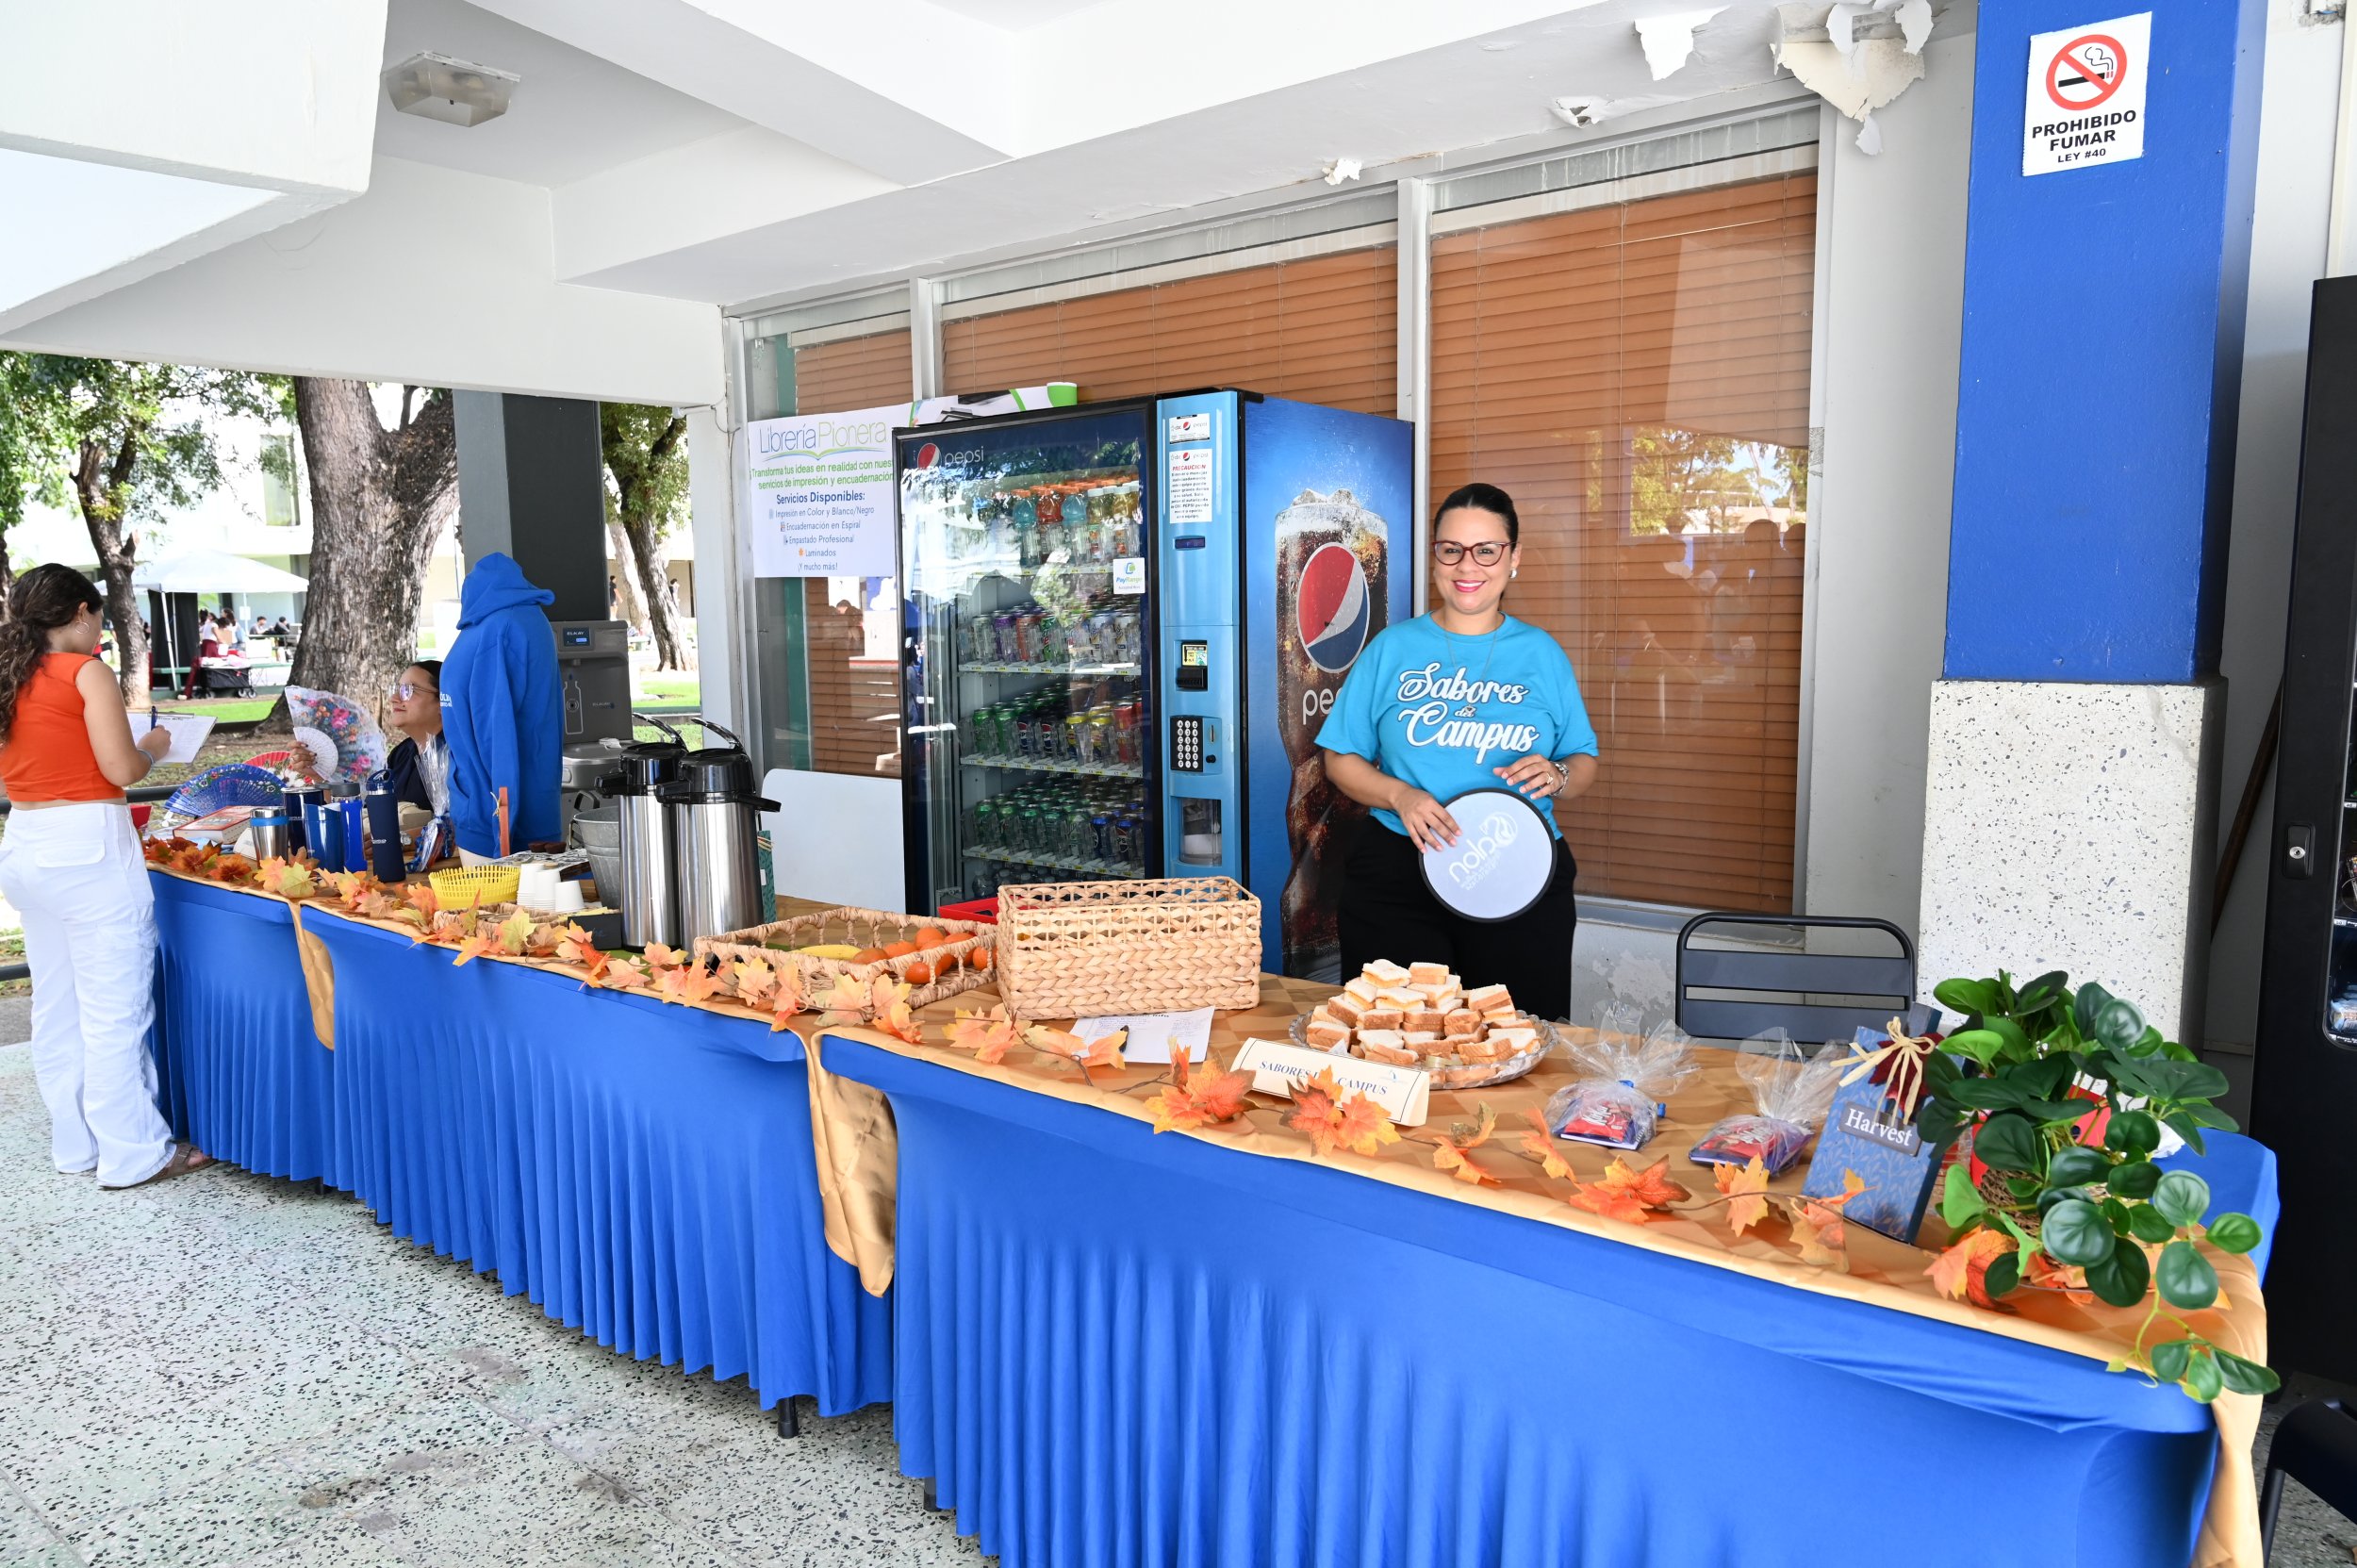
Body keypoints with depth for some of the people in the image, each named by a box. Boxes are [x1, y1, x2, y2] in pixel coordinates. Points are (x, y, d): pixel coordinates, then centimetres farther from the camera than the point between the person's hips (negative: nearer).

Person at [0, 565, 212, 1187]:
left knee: (56, 1007, 15)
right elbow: (121, 770, -15)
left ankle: (74, 1143, 26)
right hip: (87, 848, -8)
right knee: (114, 1008, -1)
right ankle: (133, 1153, 6)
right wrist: (154, 746, 4)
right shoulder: (86, 672, -11)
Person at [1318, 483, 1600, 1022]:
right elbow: (1341, 759, 5)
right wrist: (1400, 796, -13)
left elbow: (1584, 763, 11)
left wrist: (1557, 775, -11)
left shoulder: (1542, 654, 8)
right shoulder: (1392, 649, 4)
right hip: (1398, 874, -1)